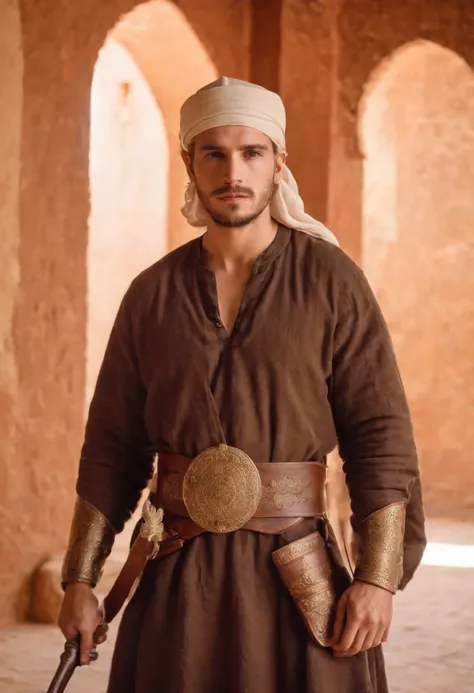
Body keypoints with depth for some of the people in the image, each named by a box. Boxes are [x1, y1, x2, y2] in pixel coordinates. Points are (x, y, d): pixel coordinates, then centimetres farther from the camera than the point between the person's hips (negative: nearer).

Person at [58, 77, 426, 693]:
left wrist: (378, 578, -12)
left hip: (296, 578, -2)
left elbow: (382, 434, -5)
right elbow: (112, 446, 8)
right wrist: (80, 580, 4)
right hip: (178, 584, 2)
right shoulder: (152, 294, 5)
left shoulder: (331, 279, -2)